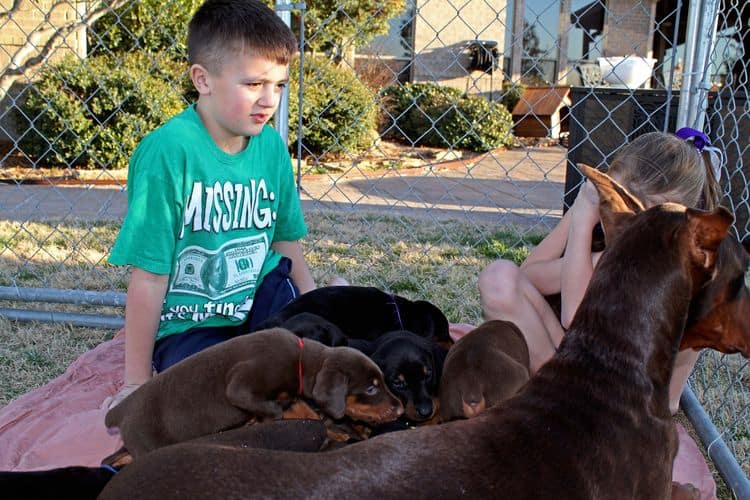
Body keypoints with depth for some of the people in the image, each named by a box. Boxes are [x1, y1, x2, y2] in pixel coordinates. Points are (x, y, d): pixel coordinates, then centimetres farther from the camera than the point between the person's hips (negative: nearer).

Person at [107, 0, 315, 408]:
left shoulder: (271, 146, 0)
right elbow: (149, 278, -15)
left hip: (262, 304, 6)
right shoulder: (169, 152, -19)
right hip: (188, 327, -6)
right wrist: (137, 381, -8)